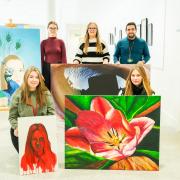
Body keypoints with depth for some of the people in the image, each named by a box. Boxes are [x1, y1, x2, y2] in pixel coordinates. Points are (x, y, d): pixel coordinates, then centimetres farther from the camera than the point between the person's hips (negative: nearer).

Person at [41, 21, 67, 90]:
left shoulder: (61, 42, 4)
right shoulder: (44, 42, 5)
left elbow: (64, 57, 1)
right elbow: (41, 58, 5)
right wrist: (41, 71, -1)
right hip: (47, 68, 0)